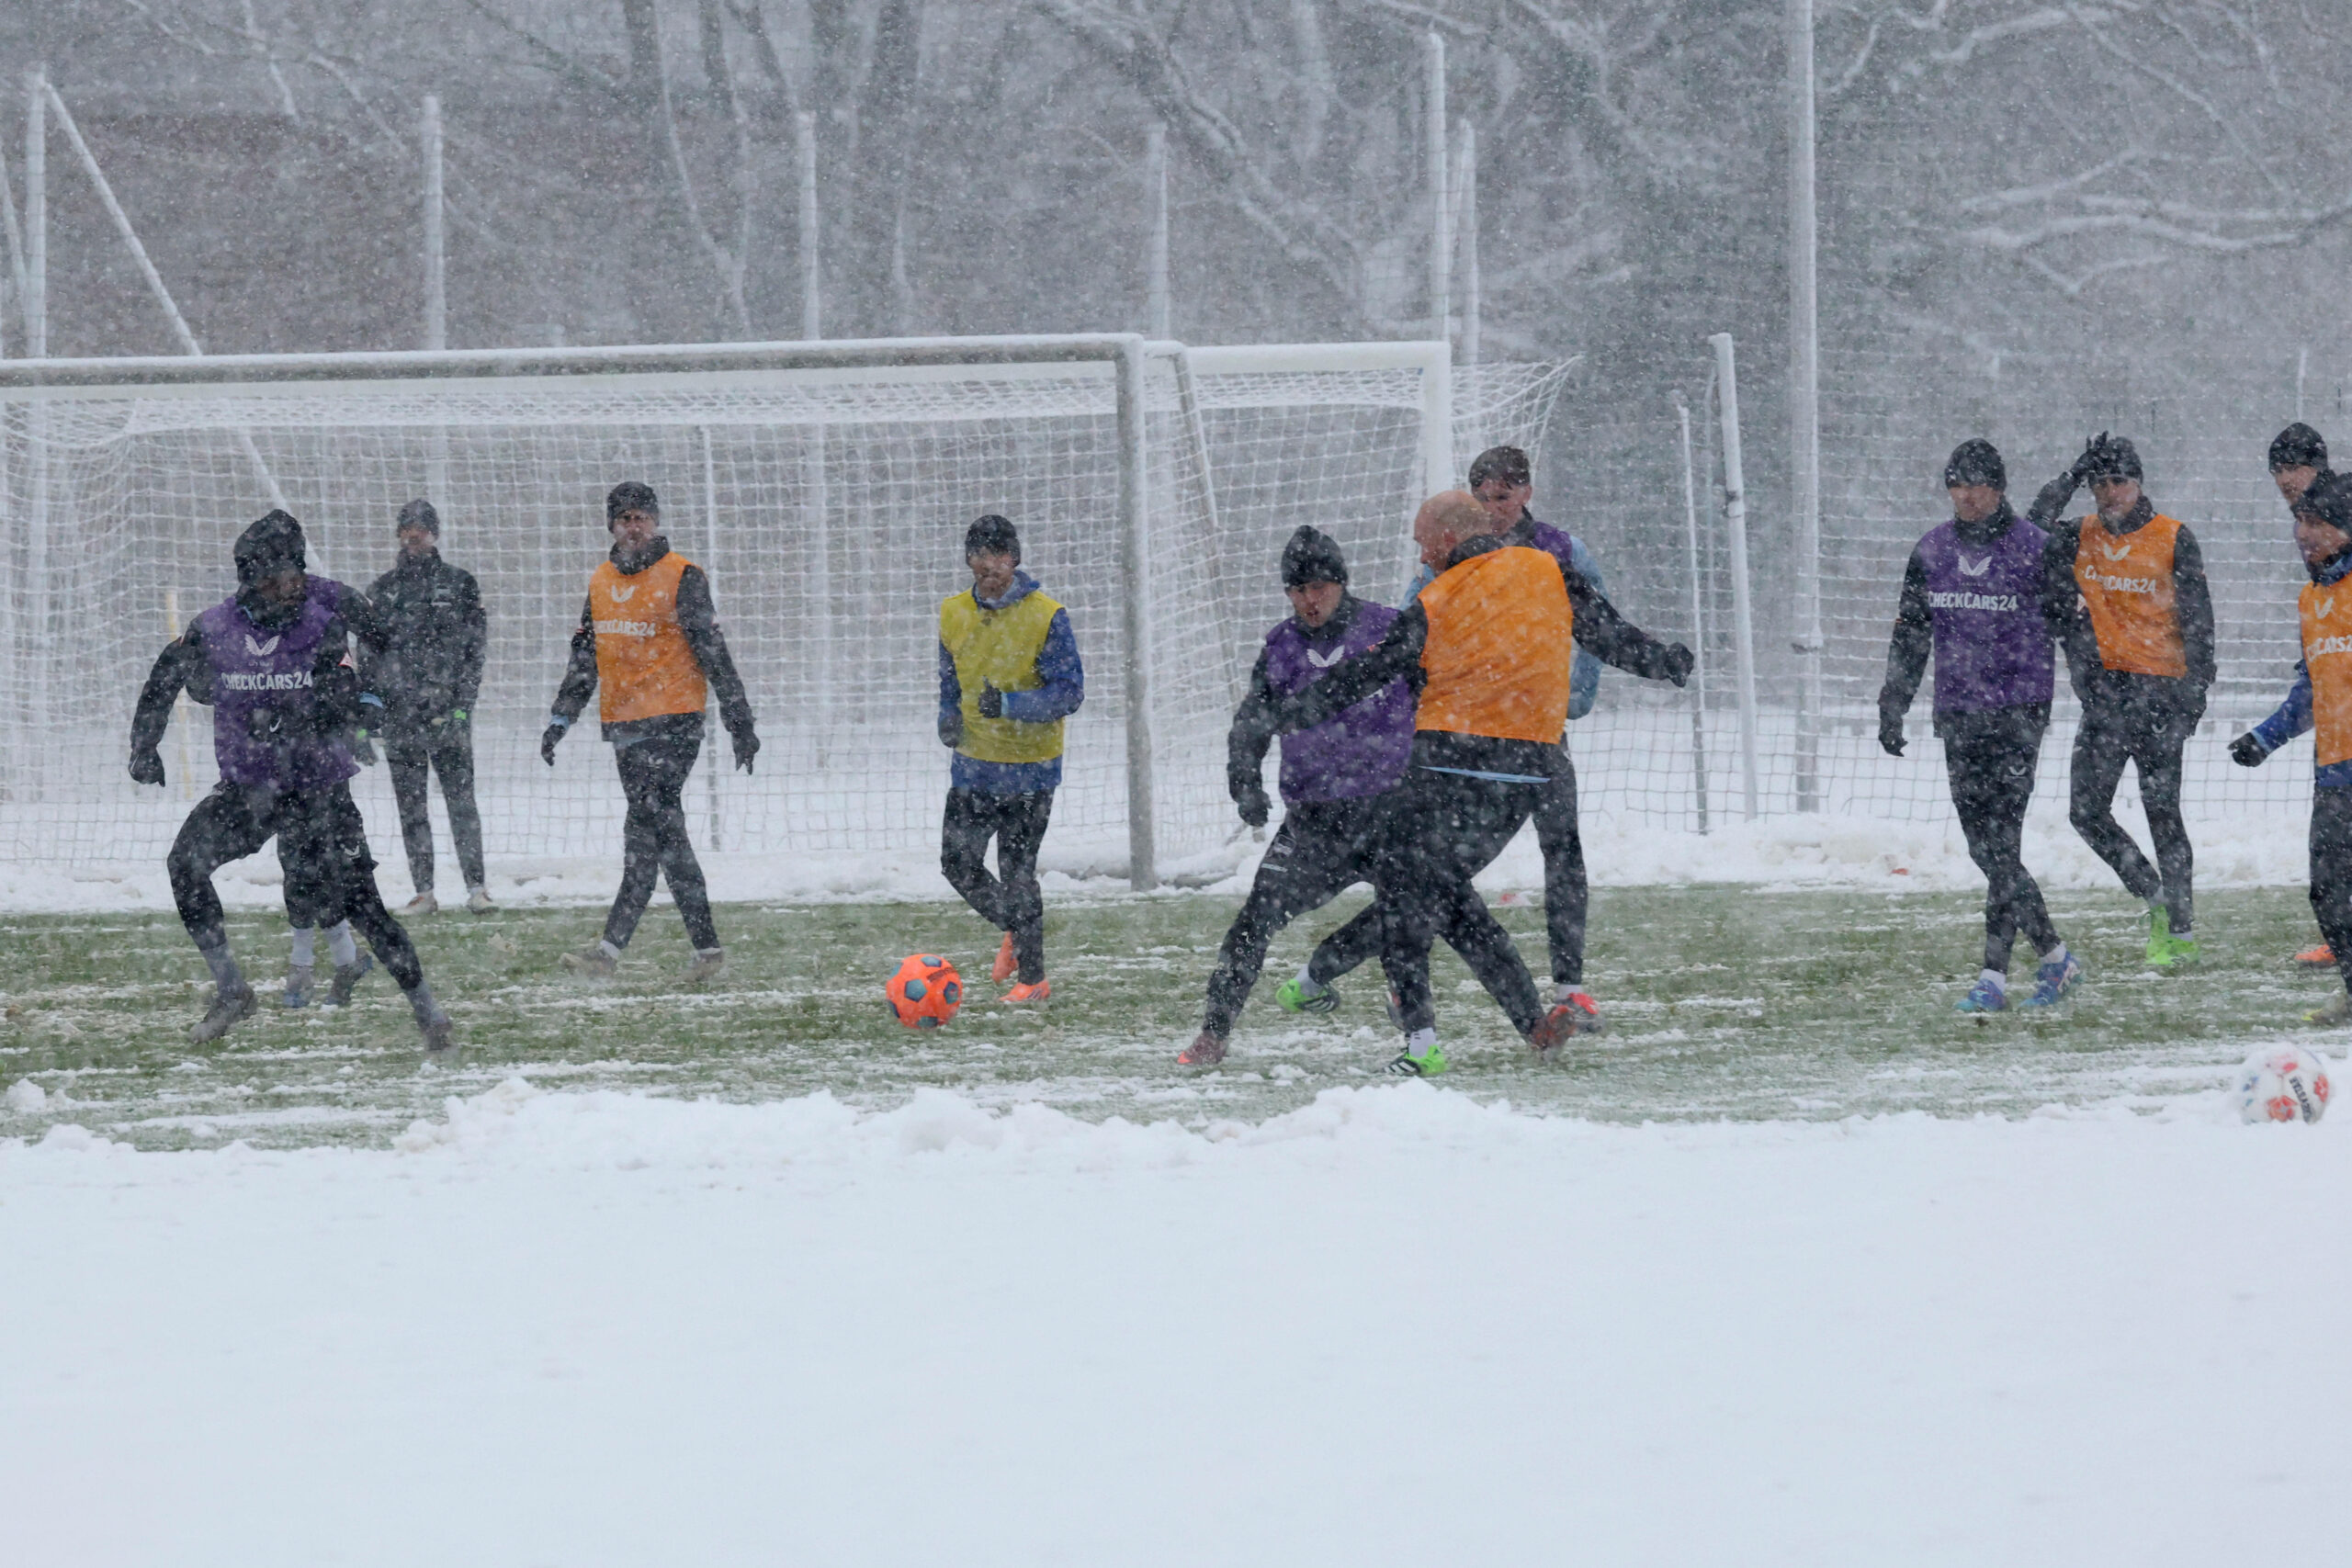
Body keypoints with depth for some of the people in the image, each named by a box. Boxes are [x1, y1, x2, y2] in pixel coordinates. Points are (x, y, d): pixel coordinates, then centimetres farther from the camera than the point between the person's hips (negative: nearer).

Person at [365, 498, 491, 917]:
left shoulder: (458, 585, 5)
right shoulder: (383, 590, 13)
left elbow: (474, 646, 1)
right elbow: (369, 653, 16)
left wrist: (462, 701, -9)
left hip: (446, 710, -3)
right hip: (399, 712, 3)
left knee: (461, 799, -7)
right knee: (410, 804, 3)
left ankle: (476, 887, -7)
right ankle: (423, 892, 6)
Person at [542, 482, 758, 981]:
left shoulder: (681, 578, -4)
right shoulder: (601, 583, 15)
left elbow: (713, 653, -5)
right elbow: (584, 658, 23)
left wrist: (740, 721, -6)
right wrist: (561, 718, 16)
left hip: (673, 723, -7)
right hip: (623, 725, 7)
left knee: (648, 824, -14)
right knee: (664, 831, 5)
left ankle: (612, 947, -20)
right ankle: (706, 947, 8)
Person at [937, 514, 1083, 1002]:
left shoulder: (1045, 616, -13)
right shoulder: (954, 613, 4)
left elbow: (1069, 692, -15)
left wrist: (1009, 704, -29)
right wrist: (949, 718, 0)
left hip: (1029, 767, -5)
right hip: (973, 765, 5)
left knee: (1016, 872, -5)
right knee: (958, 864, 7)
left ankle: (1032, 976, 8)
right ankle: (1015, 931, 34)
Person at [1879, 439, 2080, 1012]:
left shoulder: (2034, 549, -4)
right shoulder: (1933, 551, 9)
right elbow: (1910, 633, 16)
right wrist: (1893, 704, 11)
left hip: (2019, 711, -5)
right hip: (1958, 716, 5)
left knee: (2001, 842, -12)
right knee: (1984, 846, 5)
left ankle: (1994, 975, -13)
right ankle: (2053, 957, 18)